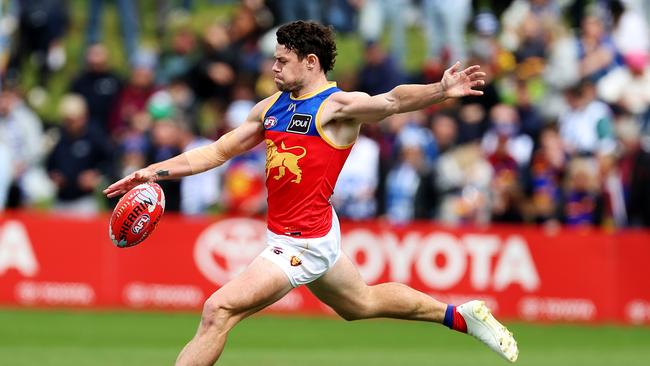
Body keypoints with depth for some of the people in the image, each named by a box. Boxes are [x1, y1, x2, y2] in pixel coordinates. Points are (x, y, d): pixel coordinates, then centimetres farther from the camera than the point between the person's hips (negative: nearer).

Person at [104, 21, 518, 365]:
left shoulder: (337, 106, -14)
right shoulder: (271, 107, 9)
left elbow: (390, 101, -31)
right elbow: (220, 151, 15)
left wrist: (440, 91, -49)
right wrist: (154, 171, 8)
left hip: (303, 242, -9)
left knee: (219, 310, -14)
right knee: (363, 303, 27)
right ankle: (461, 315, 40)